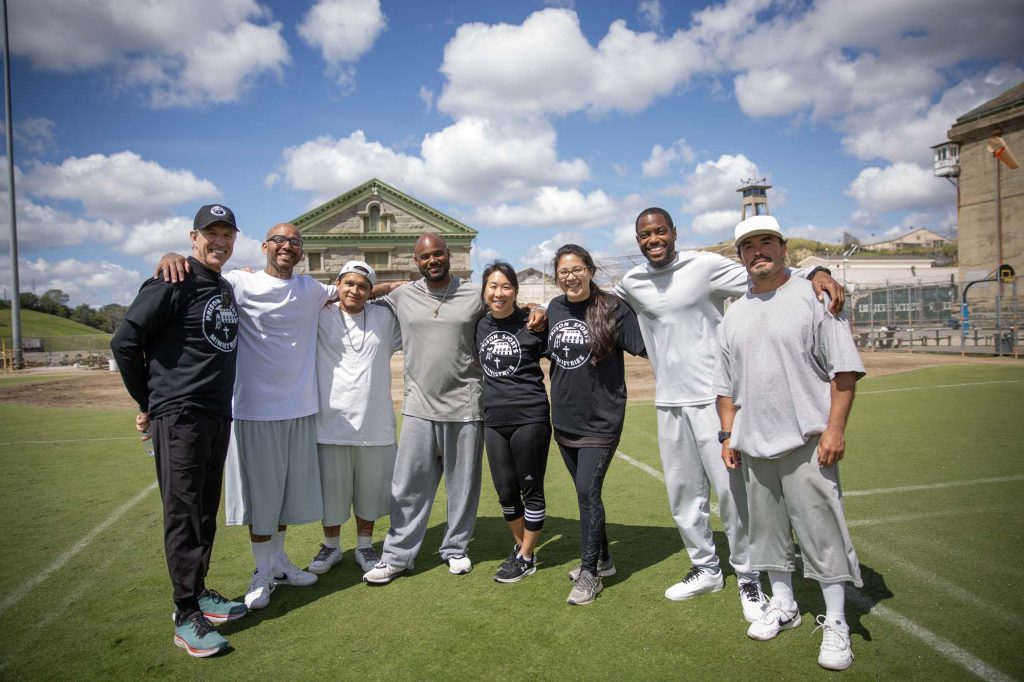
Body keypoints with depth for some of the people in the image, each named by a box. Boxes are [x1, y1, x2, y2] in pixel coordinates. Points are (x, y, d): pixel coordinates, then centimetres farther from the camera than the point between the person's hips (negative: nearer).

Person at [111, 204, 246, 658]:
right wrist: (147, 403, -3)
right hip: (179, 416, -7)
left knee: (206, 513, 15)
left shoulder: (226, 289, 13)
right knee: (183, 515, -2)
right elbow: (125, 341, -11)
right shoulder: (174, 283, -10)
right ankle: (186, 617, 8)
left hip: (218, 416, 7)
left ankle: (197, 592, 30)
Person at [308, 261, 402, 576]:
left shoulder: (386, 317, 5)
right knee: (331, 488, 12)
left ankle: (364, 546, 32)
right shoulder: (320, 317, 0)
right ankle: (331, 546, 33)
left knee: (369, 488, 13)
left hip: (375, 423, 1)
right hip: (331, 422, -1)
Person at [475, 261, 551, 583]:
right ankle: (520, 543, 37)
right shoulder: (479, 325, 7)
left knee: (531, 490, 7)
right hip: (494, 421, 5)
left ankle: (526, 557, 24)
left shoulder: (532, 323, -6)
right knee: (506, 492, 14)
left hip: (530, 419, -4)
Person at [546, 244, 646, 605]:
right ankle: (602, 559, 34)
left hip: (600, 421, -6)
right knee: (586, 492, 16)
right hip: (564, 420, 6)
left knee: (587, 491, -8)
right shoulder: (555, 308, 5)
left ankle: (590, 573, 10)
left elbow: (647, 345, -14)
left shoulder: (613, 308, -11)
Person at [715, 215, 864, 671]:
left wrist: (835, 428, -13)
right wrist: (728, 434, 12)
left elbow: (844, 369, -7)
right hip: (753, 444, 5)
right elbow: (726, 383, 18)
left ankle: (835, 623, 12)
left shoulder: (813, 296, -3)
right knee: (767, 528, 14)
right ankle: (782, 604, 31)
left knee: (821, 531, -2)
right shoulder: (734, 315, 14)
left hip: (806, 441, -5)